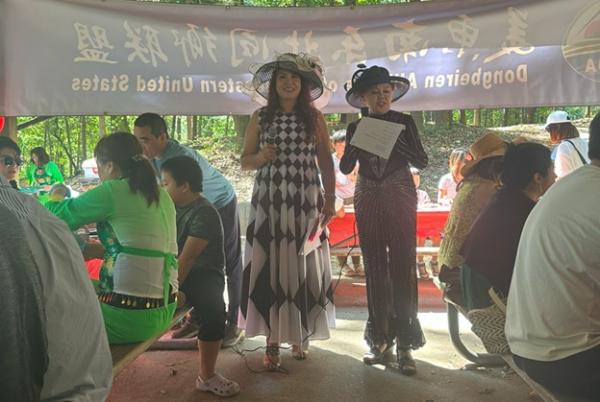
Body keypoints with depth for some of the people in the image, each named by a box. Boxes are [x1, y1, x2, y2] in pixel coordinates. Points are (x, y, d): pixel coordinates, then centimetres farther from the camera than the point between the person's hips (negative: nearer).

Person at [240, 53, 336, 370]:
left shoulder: (314, 118, 7)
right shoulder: (260, 118, 8)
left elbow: (326, 162, 7)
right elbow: (244, 161, 11)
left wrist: (330, 199, 0)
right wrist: (260, 157, -10)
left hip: (305, 203, 0)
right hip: (269, 202, 1)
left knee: (303, 268, 2)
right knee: (269, 267, -2)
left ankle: (300, 334, 18)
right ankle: (273, 340, 7)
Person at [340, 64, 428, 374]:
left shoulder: (404, 122, 2)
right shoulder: (356, 127, 7)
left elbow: (422, 162, -3)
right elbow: (345, 168, 0)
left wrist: (396, 141, -16)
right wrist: (358, 142, -15)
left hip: (400, 199, -2)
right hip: (368, 201, 2)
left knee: (403, 267, -6)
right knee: (375, 269, 5)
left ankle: (404, 342, 0)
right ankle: (380, 338, 14)